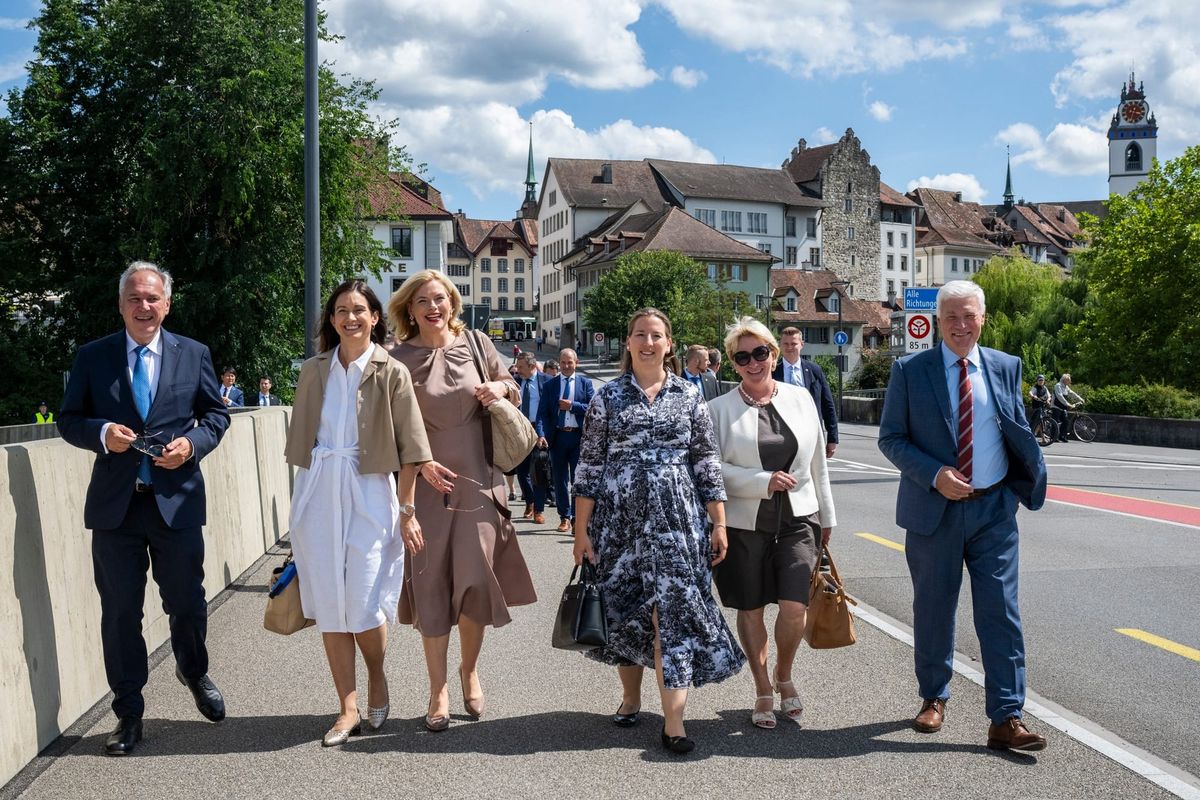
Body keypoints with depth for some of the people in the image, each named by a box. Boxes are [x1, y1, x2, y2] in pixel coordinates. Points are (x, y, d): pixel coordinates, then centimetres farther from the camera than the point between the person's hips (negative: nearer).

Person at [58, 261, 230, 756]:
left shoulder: (194, 355, 4)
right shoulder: (92, 357, 3)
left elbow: (216, 414, 10)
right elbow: (69, 420, 6)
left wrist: (193, 443, -10)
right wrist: (101, 433, -14)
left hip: (177, 499, 0)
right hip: (115, 504, 0)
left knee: (187, 603, 10)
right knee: (119, 612, 5)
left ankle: (193, 671, 42)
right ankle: (128, 715, 19)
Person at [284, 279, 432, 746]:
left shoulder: (391, 373, -1)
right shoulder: (313, 371, 8)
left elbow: (409, 448, -2)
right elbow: (301, 440, 14)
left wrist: (407, 509, -4)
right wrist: (304, 501, 11)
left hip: (369, 494, -3)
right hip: (319, 495, 3)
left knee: (364, 606, -7)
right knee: (328, 606, 3)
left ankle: (377, 681, 23)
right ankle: (348, 709, 14)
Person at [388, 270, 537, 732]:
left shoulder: (476, 344, 5)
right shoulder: (400, 359, -2)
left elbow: (513, 393, 15)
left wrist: (500, 389, -7)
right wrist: (420, 463, -14)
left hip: (478, 481, 1)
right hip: (427, 483, -1)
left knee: (477, 580, -1)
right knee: (431, 584, 2)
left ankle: (469, 670, 25)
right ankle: (438, 691, 15)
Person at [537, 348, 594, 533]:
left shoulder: (585, 383, 5)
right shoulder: (550, 385, 6)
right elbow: (543, 412, -2)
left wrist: (572, 405, -13)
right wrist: (541, 434, -16)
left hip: (578, 436, -1)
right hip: (558, 436, 1)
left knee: (578, 479, 2)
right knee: (560, 479, 8)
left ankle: (577, 518, 9)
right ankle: (564, 517, 17)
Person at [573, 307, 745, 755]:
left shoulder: (689, 397, 6)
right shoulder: (607, 397, 4)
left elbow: (707, 463, 6)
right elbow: (589, 466, 3)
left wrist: (719, 524, 2)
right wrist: (582, 530, 0)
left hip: (675, 523, -1)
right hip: (620, 522, 1)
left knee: (673, 613, -5)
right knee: (624, 611, 9)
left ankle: (673, 721, -2)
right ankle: (630, 698, 30)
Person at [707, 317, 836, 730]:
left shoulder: (800, 398, 6)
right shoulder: (720, 409, -2)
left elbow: (817, 463, 12)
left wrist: (827, 517, 16)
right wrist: (763, 482, -17)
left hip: (798, 518, 1)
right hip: (744, 522, -1)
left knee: (794, 607, -8)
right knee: (751, 609, 8)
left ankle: (784, 675, 21)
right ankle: (763, 689, 27)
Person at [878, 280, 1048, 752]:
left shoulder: (1006, 368, 5)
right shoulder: (909, 371, -2)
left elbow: (1019, 434, 13)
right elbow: (890, 438, -3)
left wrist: (1029, 481, -3)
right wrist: (934, 475, -16)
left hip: (993, 509, 1)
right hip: (934, 509, -1)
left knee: (1000, 611, -2)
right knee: (933, 610, 10)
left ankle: (1006, 719, 4)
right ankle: (933, 698, 30)